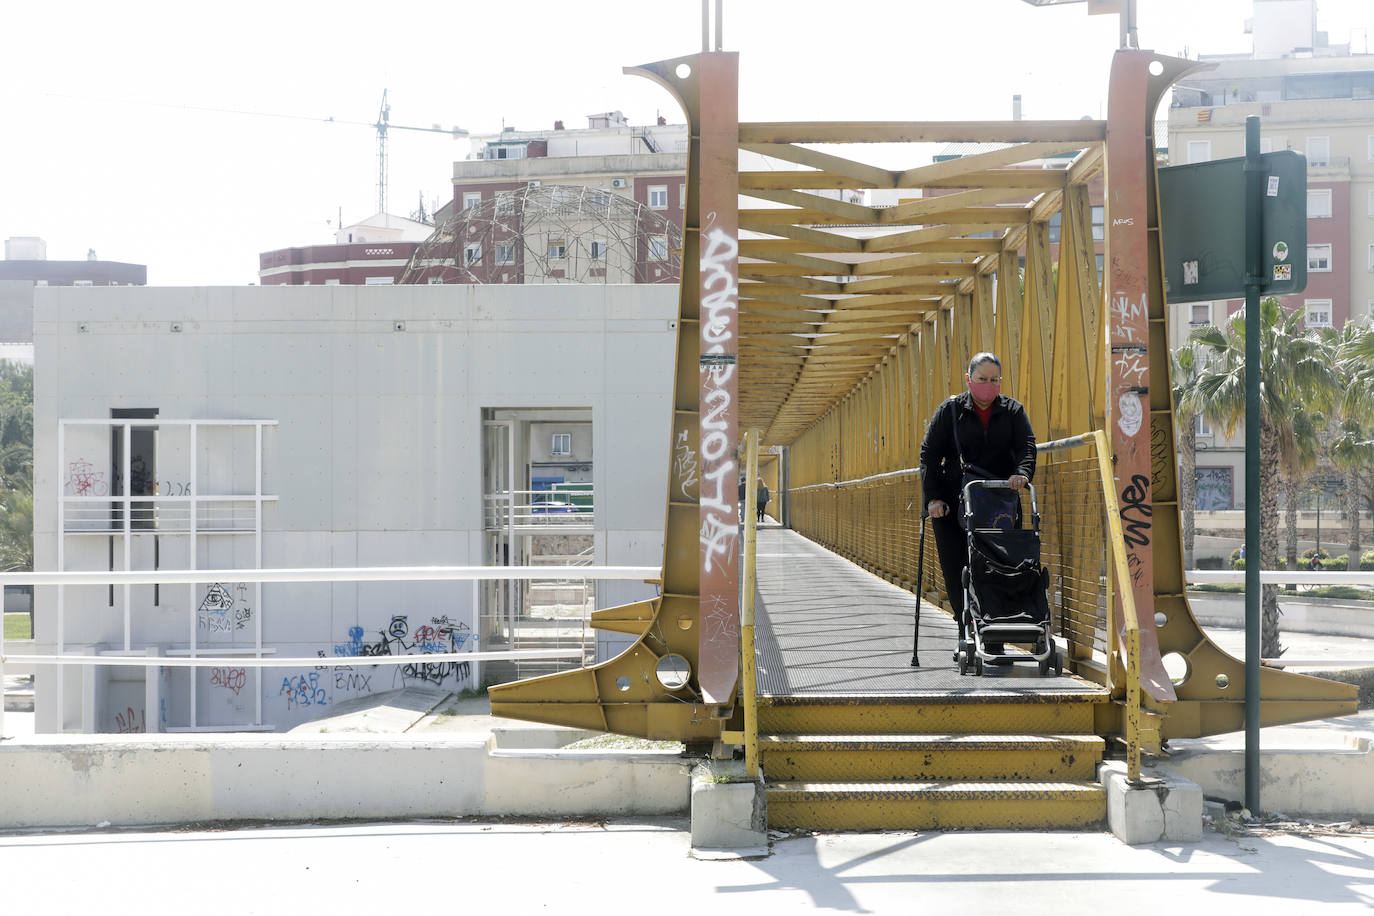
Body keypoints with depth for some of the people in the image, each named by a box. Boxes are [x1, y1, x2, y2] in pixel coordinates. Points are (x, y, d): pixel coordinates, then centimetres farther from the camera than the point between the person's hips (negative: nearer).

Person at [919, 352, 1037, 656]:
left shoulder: (1012, 411, 9)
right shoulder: (950, 410, 6)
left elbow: (1027, 445, -3)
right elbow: (929, 454, 2)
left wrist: (1023, 472, -26)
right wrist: (932, 497, -9)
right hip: (953, 505, 0)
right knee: (955, 573, -2)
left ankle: (994, 639, -1)